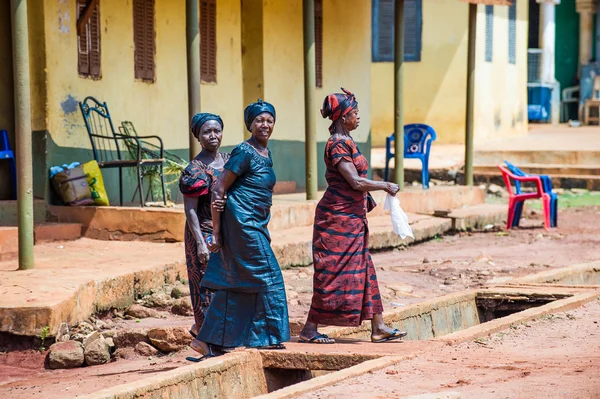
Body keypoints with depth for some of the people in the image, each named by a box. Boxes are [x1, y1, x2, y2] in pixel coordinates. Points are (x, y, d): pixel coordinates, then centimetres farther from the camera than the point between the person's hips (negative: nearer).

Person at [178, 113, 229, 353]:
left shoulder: (229, 161, 8)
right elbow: (190, 210, -15)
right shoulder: (195, 169, -13)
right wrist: (200, 243, -20)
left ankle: (201, 328, 26)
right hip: (205, 232, -7)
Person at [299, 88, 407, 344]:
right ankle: (310, 329, 1)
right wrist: (386, 186, -12)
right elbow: (356, 182, -22)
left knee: (363, 271, 10)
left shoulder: (345, 141, 12)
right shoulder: (338, 144, -18)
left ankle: (378, 327, 13)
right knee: (333, 273, -6)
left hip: (351, 218, 10)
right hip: (338, 217, -10)